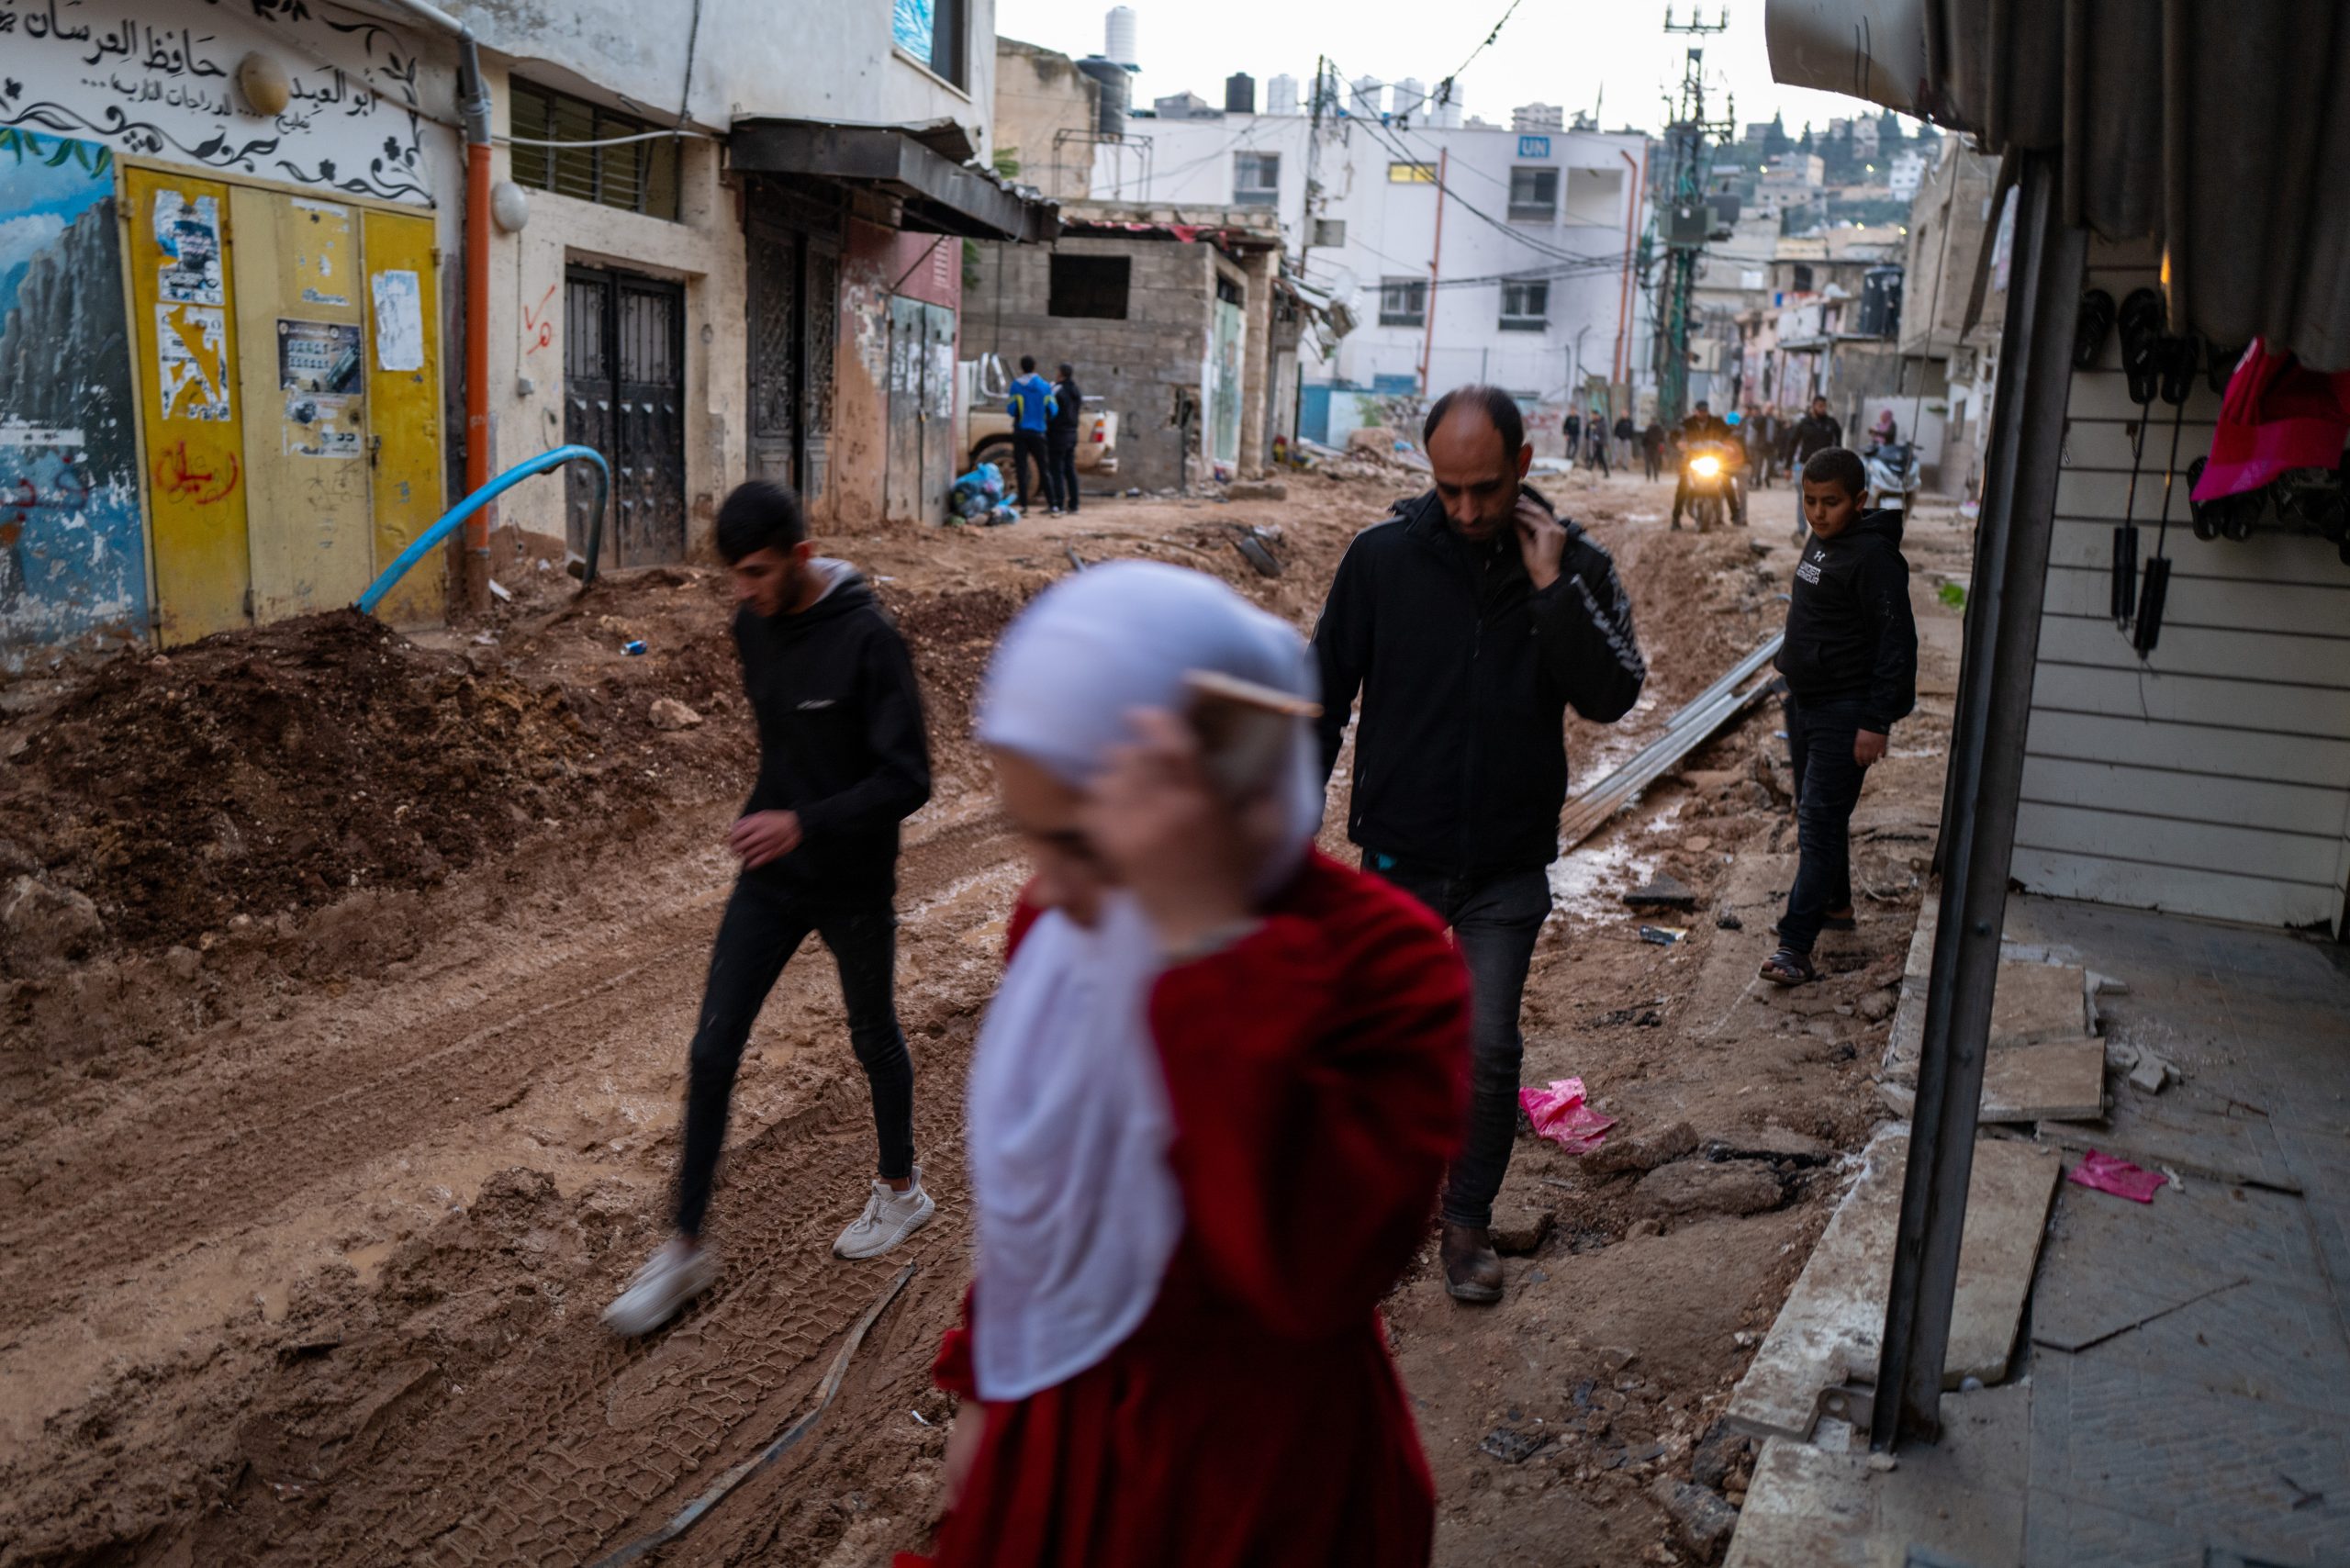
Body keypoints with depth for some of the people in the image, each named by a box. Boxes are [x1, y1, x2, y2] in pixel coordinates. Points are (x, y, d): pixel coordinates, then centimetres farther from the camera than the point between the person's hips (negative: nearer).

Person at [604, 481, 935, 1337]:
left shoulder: (867, 638, -22)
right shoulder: (751, 624, -1)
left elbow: (908, 779, -22)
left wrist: (805, 823, -31)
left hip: (852, 884, -5)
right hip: (769, 879, 5)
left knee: (873, 1039, 15)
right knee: (711, 1051, 2)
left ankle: (901, 1190, 40)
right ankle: (686, 1247, 15)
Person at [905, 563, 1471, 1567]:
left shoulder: (1386, 966, -26)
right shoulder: (1062, 924, -8)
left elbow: (1311, 1275, -39)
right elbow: (1028, 1199, 6)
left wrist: (1209, 937, -40)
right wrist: (985, 1384, 15)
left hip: (1262, 1486, -5)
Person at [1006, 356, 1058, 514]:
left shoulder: (1017, 386, -5)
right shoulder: (1045, 386, 2)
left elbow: (1011, 410, -7)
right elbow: (1052, 410, 1)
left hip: (1021, 431, -2)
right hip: (1038, 432, 2)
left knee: (1022, 469, 1)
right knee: (1044, 469, 8)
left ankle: (1024, 504, -4)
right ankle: (1052, 503, 5)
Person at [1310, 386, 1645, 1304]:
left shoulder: (1575, 567, -4)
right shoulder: (1384, 555, -7)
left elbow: (1611, 698, -16)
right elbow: (1326, 693, 0)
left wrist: (1551, 585, -22)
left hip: (1509, 865, 0)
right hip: (1398, 856, 0)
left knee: (1489, 1050, 3)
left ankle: (1469, 1219, 24)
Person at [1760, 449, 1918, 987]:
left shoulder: (1873, 556, -18)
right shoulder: (1819, 544, 10)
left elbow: (1897, 642, -19)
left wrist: (1876, 722, -21)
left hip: (1844, 712, -9)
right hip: (1803, 702, 9)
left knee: (1819, 823, -10)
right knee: (1814, 816, 20)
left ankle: (1795, 947, -10)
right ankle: (1835, 904, 37)